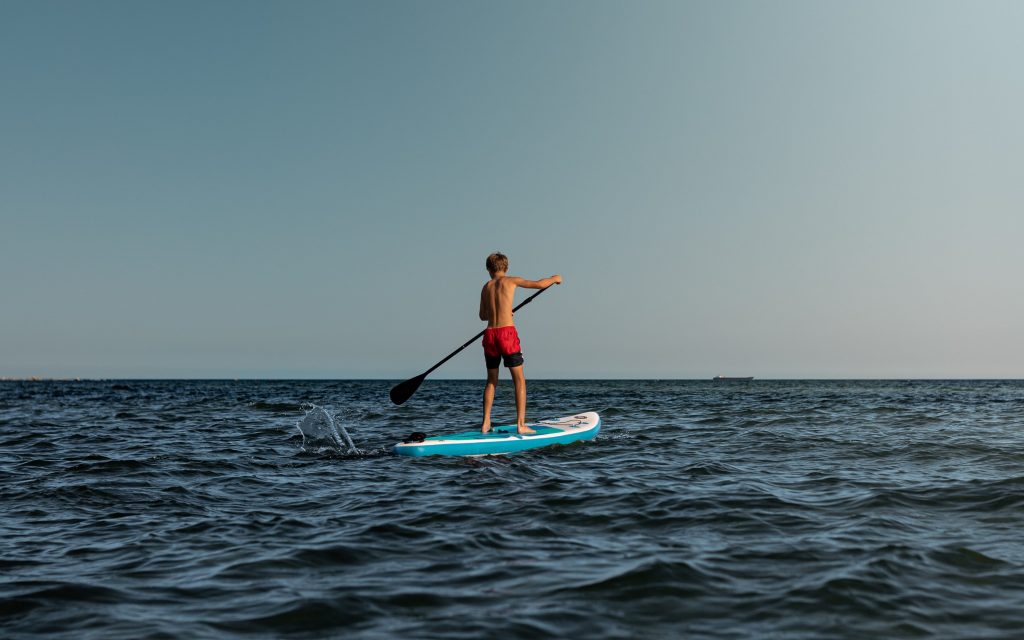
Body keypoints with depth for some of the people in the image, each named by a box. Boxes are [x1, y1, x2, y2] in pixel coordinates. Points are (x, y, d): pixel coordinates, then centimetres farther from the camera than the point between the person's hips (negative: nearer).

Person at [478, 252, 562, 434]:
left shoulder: (486, 287, 16)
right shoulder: (510, 281, 3)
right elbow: (539, 284, 5)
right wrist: (554, 278, 24)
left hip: (489, 335, 5)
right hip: (507, 332, -5)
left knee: (491, 381, 16)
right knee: (519, 380, 1)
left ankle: (485, 424, 13)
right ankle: (521, 425, -4)